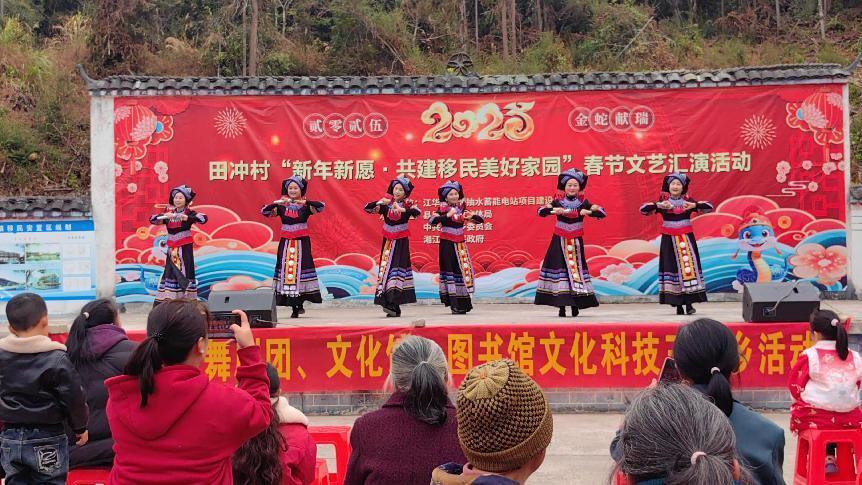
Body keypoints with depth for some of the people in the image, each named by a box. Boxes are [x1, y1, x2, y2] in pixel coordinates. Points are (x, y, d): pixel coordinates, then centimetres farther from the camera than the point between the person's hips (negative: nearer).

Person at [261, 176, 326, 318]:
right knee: (286, 271, -4)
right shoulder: (281, 207, 5)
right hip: (286, 244, 2)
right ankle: (294, 307, -1)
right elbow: (264, 211, -4)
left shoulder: (306, 207, 1)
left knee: (301, 270, -9)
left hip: (302, 243, -2)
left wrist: (305, 202, -29)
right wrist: (277, 203, -20)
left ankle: (299, 304, 2)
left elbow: (321, 206, -15)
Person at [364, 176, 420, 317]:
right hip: (388, 241, 3)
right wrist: (380, 203, -18)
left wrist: (402, 209, -39)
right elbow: (367, 208, -1)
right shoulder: (386, 203, 4)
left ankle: (393, 304, -18)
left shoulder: (408, 204, -3)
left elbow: (416, 212, -24)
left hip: (401, 241, -3)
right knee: (386, 267, -1)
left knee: (397, 267, -13)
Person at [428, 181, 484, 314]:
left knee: (463, 270, 5)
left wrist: (471, 216, -14)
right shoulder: (442, 209, -4)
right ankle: (454, 304, -8)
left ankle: (463, 303, 15)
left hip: (460, 244, 5)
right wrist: (447, 215, -32)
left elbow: (480, 220, 7)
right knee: (449, 270, -8)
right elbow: (431, 221, -23)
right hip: (447, 244, -5)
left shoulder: (462, 208, 8)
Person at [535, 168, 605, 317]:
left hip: (576, 242, 1)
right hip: (560, 241, -1)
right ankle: (561, 306, -5)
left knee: (576, 267, 0)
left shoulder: (583, 203, 3)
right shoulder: (557, 203, 1)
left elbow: (601, 213, -4)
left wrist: (587, 212, -19)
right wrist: (554, 211, -24)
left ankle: (575, 305, 7)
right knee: (560, 268, -7)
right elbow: (541, 211, -8)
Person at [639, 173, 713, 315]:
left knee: (688, 266, -8)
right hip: (669, 240, 0)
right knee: (672, 268, -3)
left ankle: (689, 303, -4)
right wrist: (659, 206, -24)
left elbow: (709, 207, -5)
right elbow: (643, 209, -8)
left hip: (686, 239, 0)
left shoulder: (688, 201, 3)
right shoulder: (662, 202, 2)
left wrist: (693, 205, -21)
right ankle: (678, 305, 1)